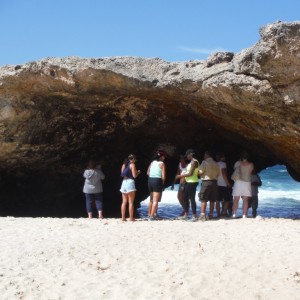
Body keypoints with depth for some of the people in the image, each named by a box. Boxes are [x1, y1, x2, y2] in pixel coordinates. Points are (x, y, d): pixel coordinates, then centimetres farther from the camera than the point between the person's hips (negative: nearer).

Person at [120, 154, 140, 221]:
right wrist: (138, 172, 9)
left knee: (124, 202, 10)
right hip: (130, 182, -6)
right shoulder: (132, 165, -6)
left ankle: (123, 217, 9)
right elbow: (134, 175, -12)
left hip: (124, 182, 6)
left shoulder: (124, 165, 14)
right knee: (131, 202, -3)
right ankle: (131, 218, -3)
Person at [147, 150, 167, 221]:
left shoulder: (152, 163, 10)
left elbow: (148, 173, 10)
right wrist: (162, 183, 4)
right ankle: (152, 216, -8)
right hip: (157, 181, -6)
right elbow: (163, 176, -12)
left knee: (151, 199, 21)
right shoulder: (162, 164, -7)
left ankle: (149, 214, 28)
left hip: (150, 180, 6)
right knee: (155, 201, -3)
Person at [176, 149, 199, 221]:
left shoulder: (194, 162, -13)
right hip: (188, 182, 10)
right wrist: (182, 176, 11)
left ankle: (194, 216, -5)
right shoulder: (191, 162, 17)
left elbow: (190, 173, -19)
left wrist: (180, 176, -13)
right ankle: (186, 215, 17)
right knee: (185, 198, 12)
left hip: (192, 182, -10)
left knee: (192, 199, -8)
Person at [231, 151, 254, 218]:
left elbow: (234, 167, 14)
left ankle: (234, 214, -3)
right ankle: (244, 214, -2)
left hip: (238, 182, -1)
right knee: (245, 200, 3)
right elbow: (251, 172, 11)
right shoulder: (251, 165, 1)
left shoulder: (238, 163, -2)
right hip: (247, 182, 1)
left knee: (236, 199, 2)